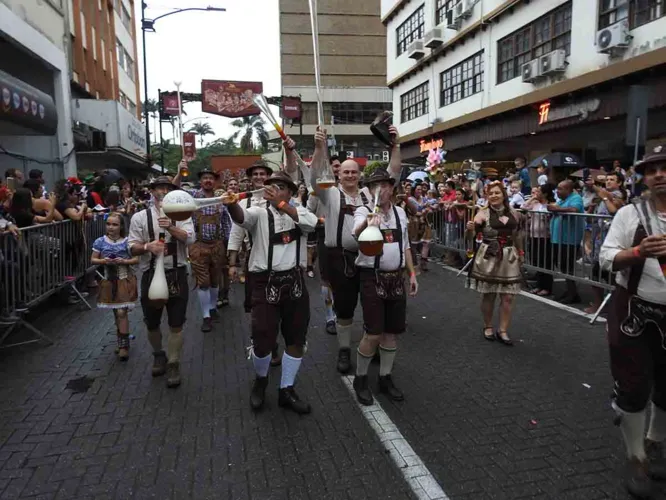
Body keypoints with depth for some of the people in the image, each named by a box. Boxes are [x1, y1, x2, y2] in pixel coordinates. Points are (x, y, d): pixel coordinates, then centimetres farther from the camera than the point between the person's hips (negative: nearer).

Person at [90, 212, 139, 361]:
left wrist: (124, 261, -19)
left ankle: (124, 345, 0)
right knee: (116, 313, 15)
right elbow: (93, 260, 5)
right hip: (109, 281, 3)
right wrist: (103, 261, -15)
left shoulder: (127, 242, -6)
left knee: (122, 312, -8)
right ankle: (121, 341, 30)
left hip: (125, 280, -3)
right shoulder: (100, 242, 0)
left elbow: (136, 260, -2)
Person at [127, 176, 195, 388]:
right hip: (151, 275, 1)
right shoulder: (140, 217, 2)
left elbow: (190, 239, -13)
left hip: (176, 275, -1)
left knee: (176, 324, 4)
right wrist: (147, 246, -21)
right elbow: (133, 247, -1)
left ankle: (173, 365, 19)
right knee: (152, 323, 15)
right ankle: (158, 355, 41)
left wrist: (171, 227, -28)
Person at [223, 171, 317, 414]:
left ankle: (286, 390, 30)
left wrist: (281, 203, -27)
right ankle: (260, 380, 33)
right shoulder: (260, 213, 1)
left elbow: (311, 223, -17)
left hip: (295, 282, 3)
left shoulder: (299, 211, 7)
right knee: (263, 340, 1)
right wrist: (232, 204, -45)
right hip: (266, 283, -2)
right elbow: (242, 217, -22)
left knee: (296, 339, 11)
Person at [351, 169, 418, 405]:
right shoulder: (363, 211, -9)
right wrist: (367, 222, -56)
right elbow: (357, 232, -33)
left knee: (393, 331, 12)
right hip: (372, 278, -5)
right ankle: (360, 379, 18)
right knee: (373, 334, -5)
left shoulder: (400, 213, 8)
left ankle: (385, 378, 30)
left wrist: (412, 274, 13)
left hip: (396, 278, 5)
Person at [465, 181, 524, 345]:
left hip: (509, 257, 3)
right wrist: (470, 228, -43)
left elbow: (518, 235, 19)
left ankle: (502, 331, 14)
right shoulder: (483, 213, -5)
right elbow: (474, 230, -21)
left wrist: (520, 253, 22)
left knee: (508, 296, 1)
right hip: (488, 257, -3)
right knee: (488, 294, 7)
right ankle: (488, 327, 25)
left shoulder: (514, 214, 6)